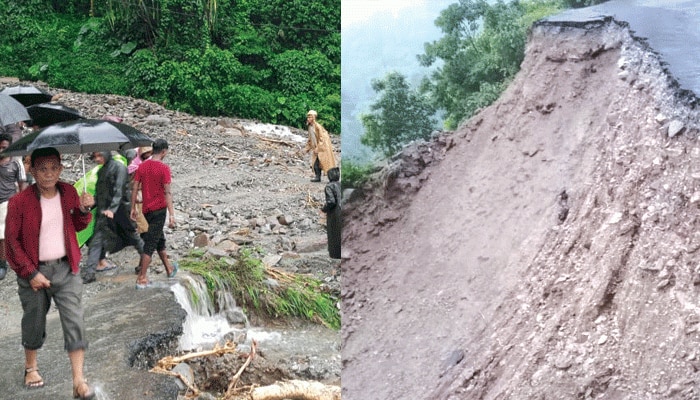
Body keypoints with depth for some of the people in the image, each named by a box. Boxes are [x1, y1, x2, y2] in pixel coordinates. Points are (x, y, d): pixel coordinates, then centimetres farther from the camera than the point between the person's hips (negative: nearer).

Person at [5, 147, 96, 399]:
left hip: (66, 269, 2)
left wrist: (84, 210, -8)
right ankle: (30, 368, 39)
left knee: (75, 322, -4)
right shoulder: (19, 201, -12)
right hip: (34, 271, -2)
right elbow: (11, 241, -8)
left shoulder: (69, 193, -1)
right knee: (34, 322, 13)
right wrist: (30, 273, -12)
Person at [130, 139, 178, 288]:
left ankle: (169, 269, 36)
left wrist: (133, 208, 13)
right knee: (150, 244, -3)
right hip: (159, 210, -6)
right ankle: (142, 279, -3)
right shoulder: (164, 168, -13)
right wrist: (171, 214, -15)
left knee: (160, 239, 21)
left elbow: (134, 188, 5)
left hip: (146, 209, 6)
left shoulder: (142, 166, 4)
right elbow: (167, 193, -16)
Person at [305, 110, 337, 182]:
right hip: (316, 147, 8)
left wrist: (318, 148, -20)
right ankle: (318, 177, 6)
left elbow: (321, 138, -17)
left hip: (322, 146, -8)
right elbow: (310, 138, 18)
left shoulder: (317, 126, -17)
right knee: (316, 162, 2)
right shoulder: (309, 127, 7)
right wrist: (307, 147, 15)